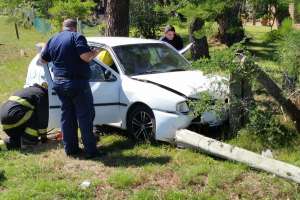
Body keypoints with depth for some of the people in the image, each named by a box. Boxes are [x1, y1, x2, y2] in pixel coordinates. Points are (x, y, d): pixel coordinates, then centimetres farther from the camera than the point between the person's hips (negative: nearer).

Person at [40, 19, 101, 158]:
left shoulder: (53, 40, 12)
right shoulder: (76, 37, -8)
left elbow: (43, 59, 20)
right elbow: (86, 56, -20)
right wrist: (94, 53, 0)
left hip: (59, 83, 7)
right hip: (77, 83, -6)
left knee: (67, 116, 14)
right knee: (85, 116, -2)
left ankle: (70, 148, 18)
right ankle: (91, 150, -2)